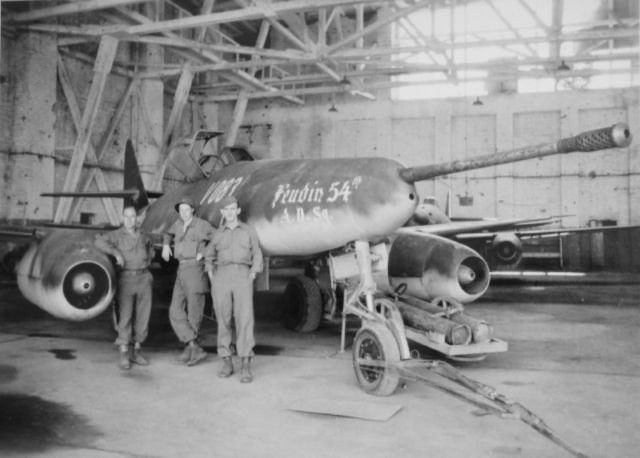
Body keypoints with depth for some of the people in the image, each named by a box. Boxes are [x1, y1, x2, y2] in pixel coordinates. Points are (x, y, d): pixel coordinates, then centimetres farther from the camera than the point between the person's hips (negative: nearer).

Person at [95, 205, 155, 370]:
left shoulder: (142, 236, 13)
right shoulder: (117, 235, -2)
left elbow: (150, 245, 34)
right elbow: (99, 241, -19)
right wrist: (116, 252, -27)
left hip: (144, 278, 4)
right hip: (126, 278, -4)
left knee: (142, 316, 5)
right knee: (125, 315, -9)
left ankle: (136, 351, 15)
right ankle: (124, 354, -4)